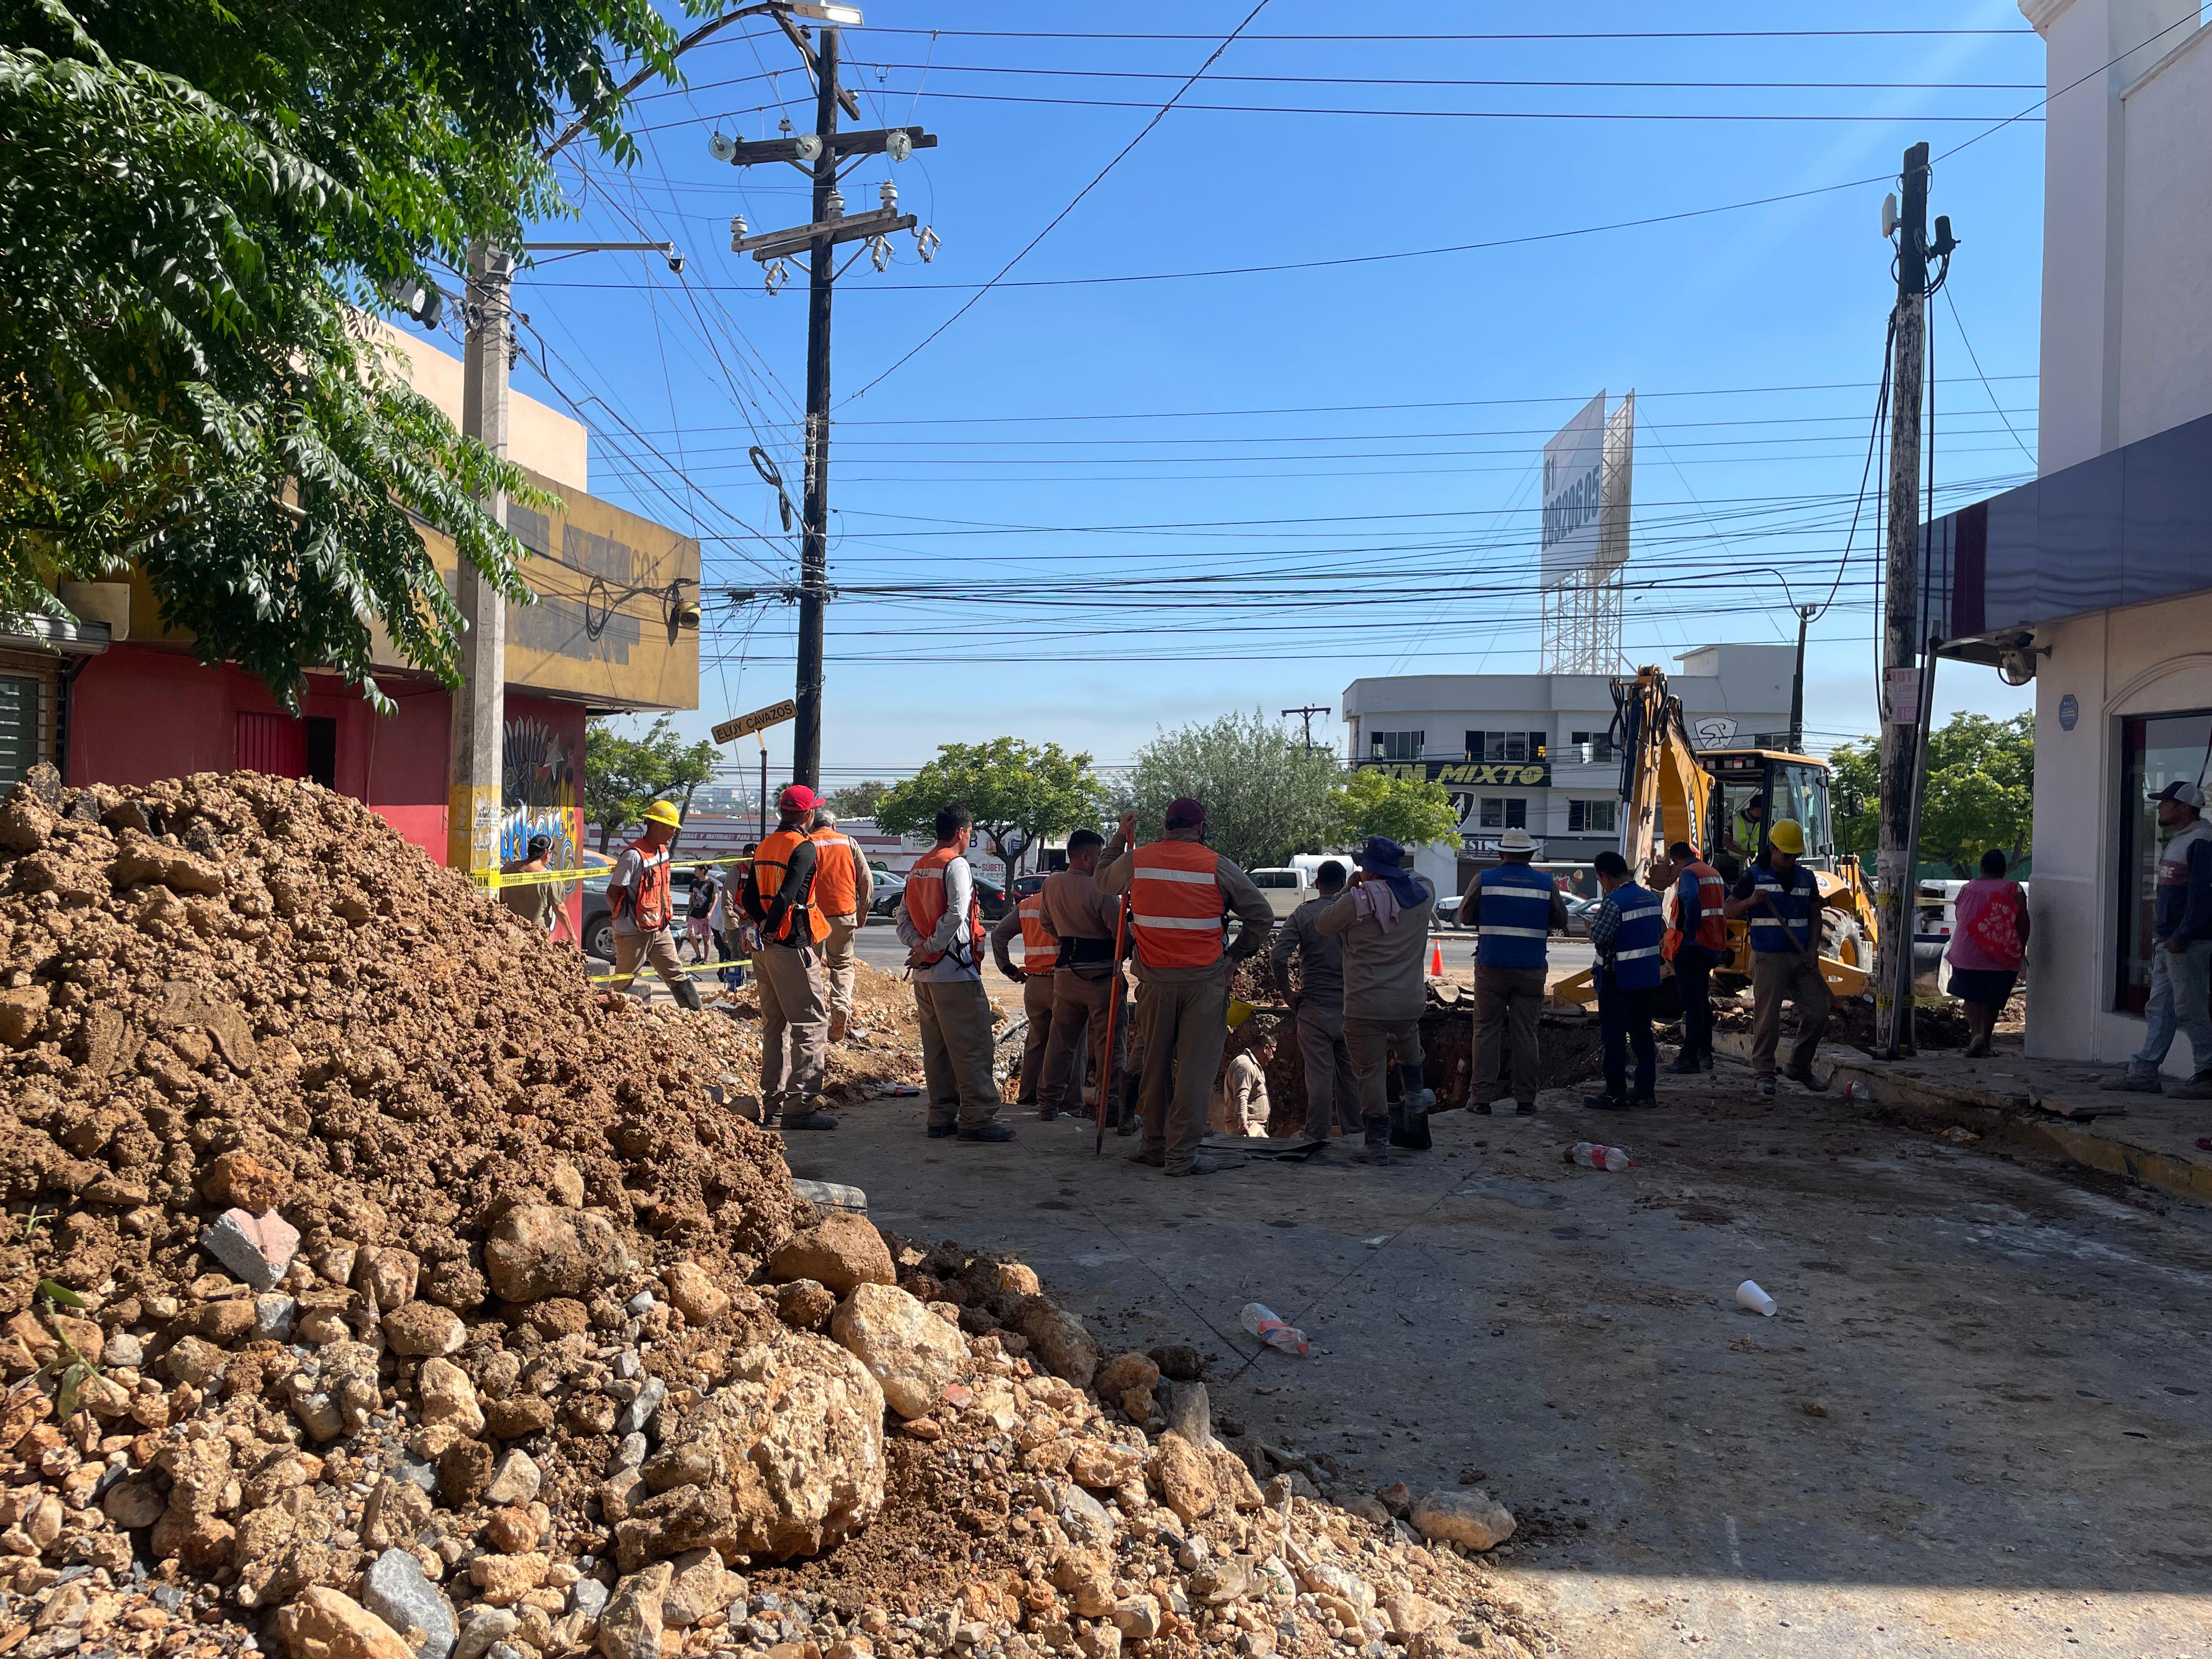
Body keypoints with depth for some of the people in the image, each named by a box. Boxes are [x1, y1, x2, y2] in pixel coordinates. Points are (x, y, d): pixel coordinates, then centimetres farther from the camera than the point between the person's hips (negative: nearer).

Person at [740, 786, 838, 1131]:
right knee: (812, 1024, -4)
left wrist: (764, 926, 2)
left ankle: (773, 1106, 16)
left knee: (774, 1025, 13)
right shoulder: (804, 847, -11)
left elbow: (749, 898, 11)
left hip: (765, 948, 9)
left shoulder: (764, 847, 14)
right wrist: (772, 930, -8)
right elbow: (787, 896, -21)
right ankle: (800, 1106, -8)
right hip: (793, 946, -8)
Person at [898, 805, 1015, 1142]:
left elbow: (904, 918, 12)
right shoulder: (956, 864, -9)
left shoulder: (917, 868, 16)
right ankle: (977, 1118, -6)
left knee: (936, 1048, 11)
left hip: (923, 975, 9)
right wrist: (929, 949, -13)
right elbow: (956, 914, -21)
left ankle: (942, 1117, 14)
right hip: (954, 972, -9)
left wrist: (918, 946, -3)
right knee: (971, 1046, -5)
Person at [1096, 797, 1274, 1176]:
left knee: (1155, 1064, 15)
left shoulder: (1136, 860, 3)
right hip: (1205, 980, -3)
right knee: (1196, 1067, 1)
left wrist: (1121, 838, 31)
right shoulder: (1217, 866, -4)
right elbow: (1262, 916, 1)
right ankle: (1181, 1156, 1)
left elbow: (1102, 882, 24)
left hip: (1155, 978, 3)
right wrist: (1235, 956, 11)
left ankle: (1155, 1146, 23)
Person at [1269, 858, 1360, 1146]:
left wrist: (1288, 993, -4)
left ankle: (1317, 1138, 5)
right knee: (1350, 1073, 13)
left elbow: (1277, 957, -14)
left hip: (1314, 1006, -2)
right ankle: (1352, 1133, 22)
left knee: (1319, 1074, 1)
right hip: (1351, 1008, 2)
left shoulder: (1303, 914, -4)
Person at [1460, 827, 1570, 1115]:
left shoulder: (1484, 879, -3)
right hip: (1530, 969, 1)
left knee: (1487, 1031, 6)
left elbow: (1465, 916, 6)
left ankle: (1482, 1096, 4)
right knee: (1526, 1032, 7)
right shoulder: (1546, 883, 1)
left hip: (1491, 967, -1)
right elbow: (1561, 923, 10)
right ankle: (1525, 1099, 9)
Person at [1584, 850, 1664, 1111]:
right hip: (1648, 978, 8)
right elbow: (1660, 929, 18)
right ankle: (1647, 1091, 18)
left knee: (1614, 1038, 0)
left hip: (1618, 979, -8)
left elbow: (1597, 937, -20)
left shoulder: (1614, 902, -19)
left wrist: (1593, 922, -1)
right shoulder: (1651, 897, 7)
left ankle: (1616, 1095, 2)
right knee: (1642, 1034, 14)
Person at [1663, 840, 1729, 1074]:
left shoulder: (1688, 873, -12)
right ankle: (1705, 1053, 22)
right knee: (1702, 1000, 17)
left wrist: (1690, 930, -19)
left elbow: (1692, 901, -29)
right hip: (1714, 947, 9)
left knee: (1692, 1003, -8)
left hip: (1691, 947, -9)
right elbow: (1729, 901, 22)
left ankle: (1689, 1058, -7)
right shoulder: (1713, 873, 16)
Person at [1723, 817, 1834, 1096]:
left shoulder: (1807, 878, 14)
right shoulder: (1754, 876, 0)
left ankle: (1800, 1068, 20)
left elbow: (1815, 916, 17)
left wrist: (1813, 949, 2)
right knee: (1767, 1016, -7)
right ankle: (1763, 1074, 3)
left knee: (1817, 1013, 3)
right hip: (1769, 957, -5)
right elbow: (1728, 911, -1)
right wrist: (1750, 901, -21)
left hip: (1801, 958, 5)